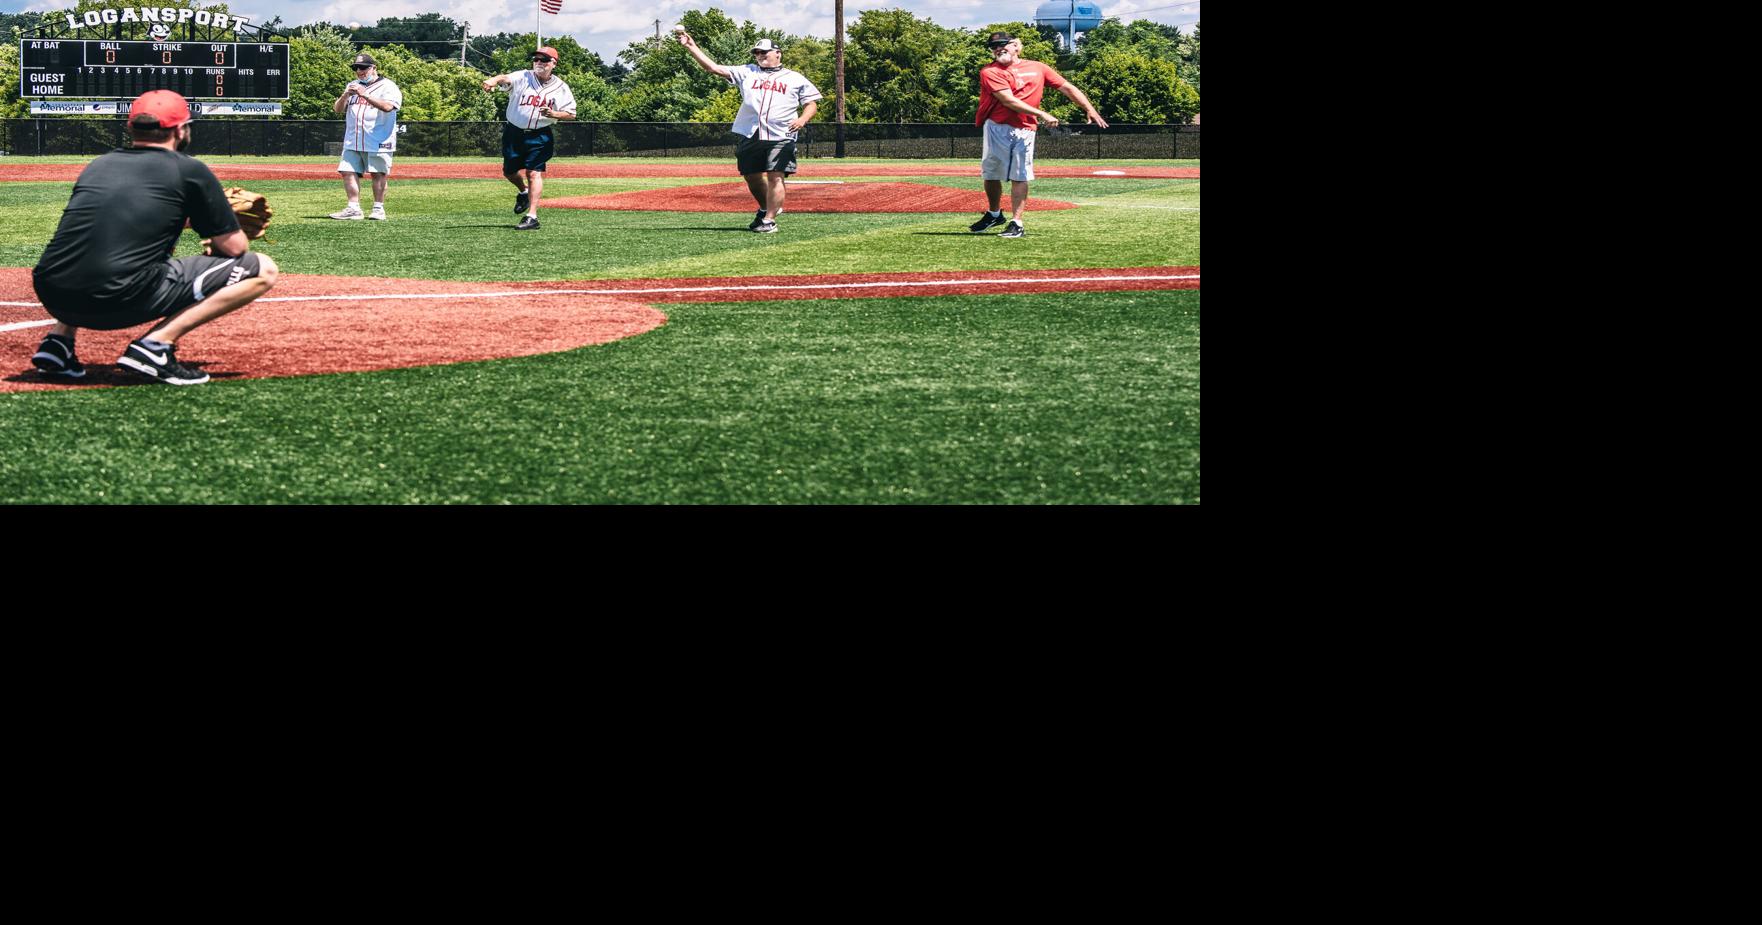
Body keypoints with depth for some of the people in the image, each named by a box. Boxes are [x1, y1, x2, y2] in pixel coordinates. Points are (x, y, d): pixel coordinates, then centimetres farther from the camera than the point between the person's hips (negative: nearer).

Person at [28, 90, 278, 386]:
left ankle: (58, 340, 19)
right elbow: (235, 247, 7)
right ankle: (156, 343, -9)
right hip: (120, 301, -7)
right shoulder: (190, 170, 6)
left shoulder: (98, 164, 21)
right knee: (262, 270, 3)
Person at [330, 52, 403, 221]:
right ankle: (353, 209, 0)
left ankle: (378, 209, 3)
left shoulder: (387, 86, -3)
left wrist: (365, 95, -27)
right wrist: (345, 95, -9)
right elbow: (337, 109, 11)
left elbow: (388, 106, -21)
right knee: (348, 173, -2)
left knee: (378, 174, -3)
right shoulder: (352, 86, 18)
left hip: (378, 142, -6)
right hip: (352, 141, 6)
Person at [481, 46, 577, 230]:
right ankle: (524, 192, 44)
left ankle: (532, 217, -12)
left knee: (534, 173, -11)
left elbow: (571, 113, 3)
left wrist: (553, 114, -17)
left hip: (540, 136, -2)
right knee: (509, 171, 13)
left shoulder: (561, 88, 1)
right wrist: (494, 80, -47)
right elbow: (505, 78, -23)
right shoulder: (522, 77, -3)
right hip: (514, 133, 2)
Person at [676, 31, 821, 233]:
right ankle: (766, 208, 31)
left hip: (780, 138, -4)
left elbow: (812, 103, 7)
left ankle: (769, 220, -8)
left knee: (775, 177, -11)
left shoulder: (796, 79, 10)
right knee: (751, 177, 9)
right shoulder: (747, 73, 15)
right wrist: (690, 46, 2)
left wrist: (803, 119, -14)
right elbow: (713, 67, 10)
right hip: (749, 136, 4)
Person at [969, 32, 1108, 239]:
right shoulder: (990, 72, -4)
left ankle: (1016, 223, -2)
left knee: (1019, 176, -5)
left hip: (1024, 130, 1)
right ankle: (995, 214, 29)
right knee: (991, 174, 8)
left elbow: (1067, 87, 11)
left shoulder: (1038, 68, 9)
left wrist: (1090, 109, 1)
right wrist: (1042, 114, -21)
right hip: (997, 127, 0)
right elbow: (1009, 101, -15)